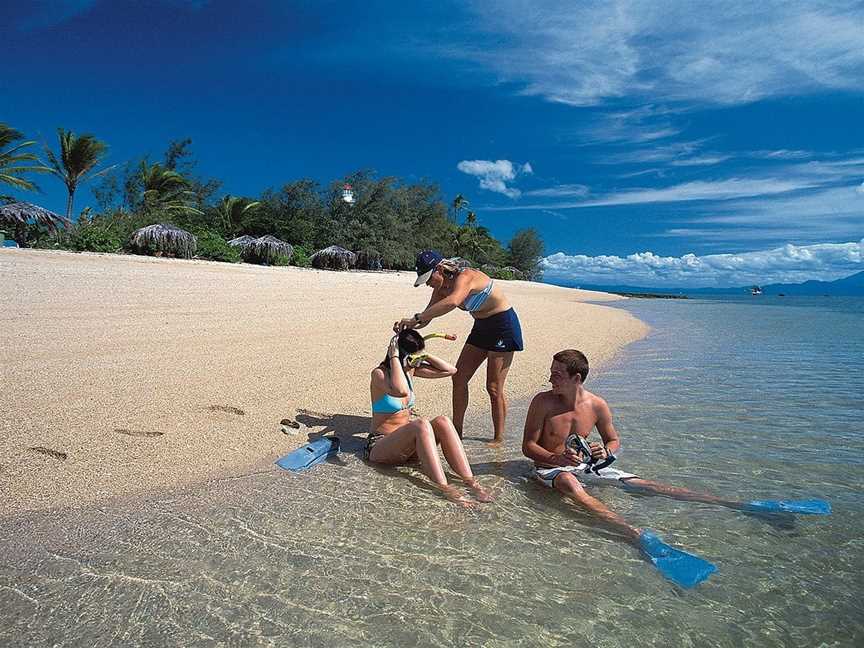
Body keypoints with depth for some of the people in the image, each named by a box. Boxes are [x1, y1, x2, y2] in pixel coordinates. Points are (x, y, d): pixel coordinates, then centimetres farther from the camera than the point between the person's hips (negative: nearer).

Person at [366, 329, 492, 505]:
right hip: (379, 446, -7)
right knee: (421, 424, -35)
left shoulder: (410, 369, 5)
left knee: (442, 422, -22)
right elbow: (401, 391, -40)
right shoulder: (379, 373, -16)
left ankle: (470, 481, -28)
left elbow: (450, 370, 4)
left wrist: (423, 355, -3)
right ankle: (443, 487, -40)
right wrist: (394, 357, -28)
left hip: (404, 442, 7)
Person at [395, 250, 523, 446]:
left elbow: (452, 302, -50)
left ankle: (499, 438, 11)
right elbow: (427, 316, 0)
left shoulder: (465, 277, -29)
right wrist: (407, 326, -20)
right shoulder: (442, 287, -2)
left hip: (504, 326, -9)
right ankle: (456, 431, 16)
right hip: (481, 327, 9)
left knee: (494, 387, -5)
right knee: (459, 378, 6)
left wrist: (415, 318, -51)